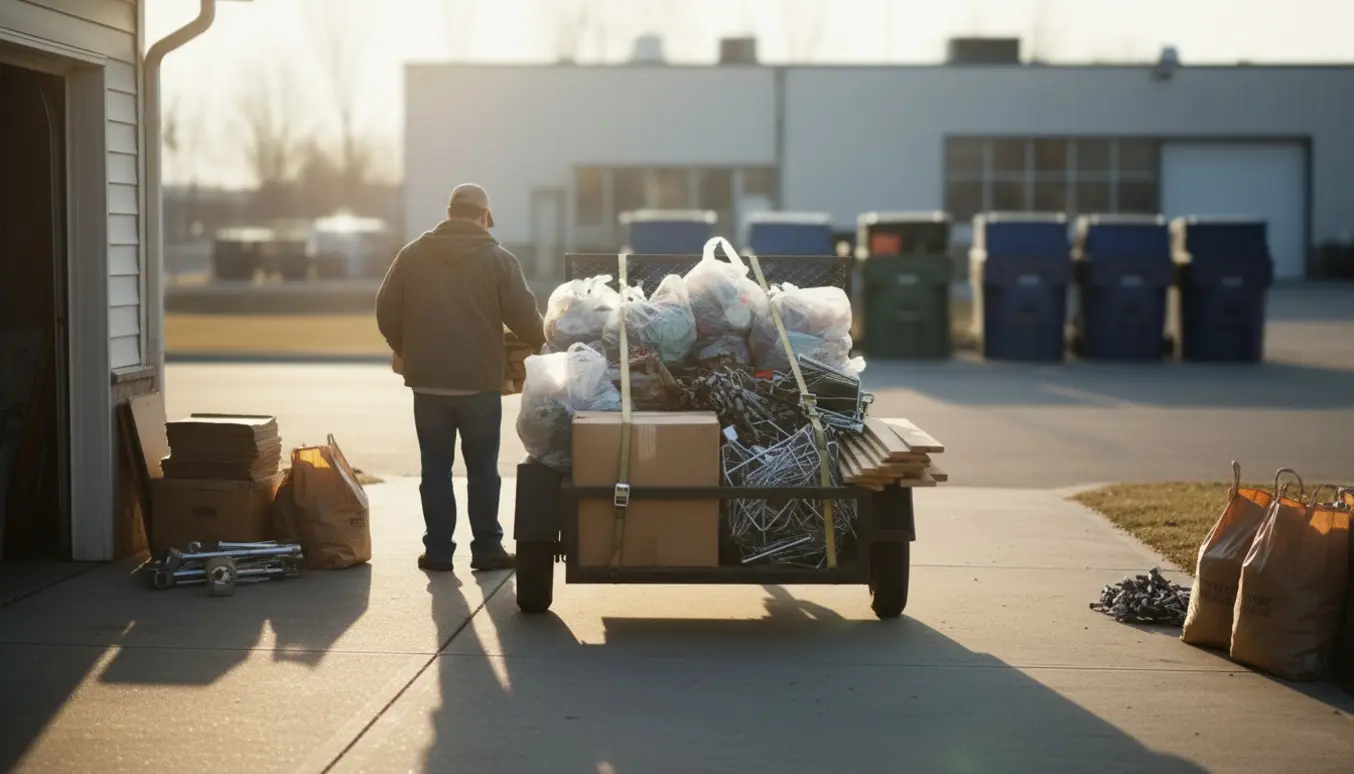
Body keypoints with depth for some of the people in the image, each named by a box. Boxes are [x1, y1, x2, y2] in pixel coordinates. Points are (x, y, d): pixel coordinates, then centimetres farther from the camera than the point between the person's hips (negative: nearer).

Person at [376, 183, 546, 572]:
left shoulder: (412, 255, 2)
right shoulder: (499, 259, -5)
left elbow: (386, 313, 2)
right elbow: (525, 319, -8)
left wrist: (407, 351, 18)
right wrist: (541, 339, 14)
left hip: (427, 381, 2)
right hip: (480, 382, -2)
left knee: (435, 468, 8)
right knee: (482, 469, 8)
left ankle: (437, 551, 10)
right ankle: (486, 549, 11)